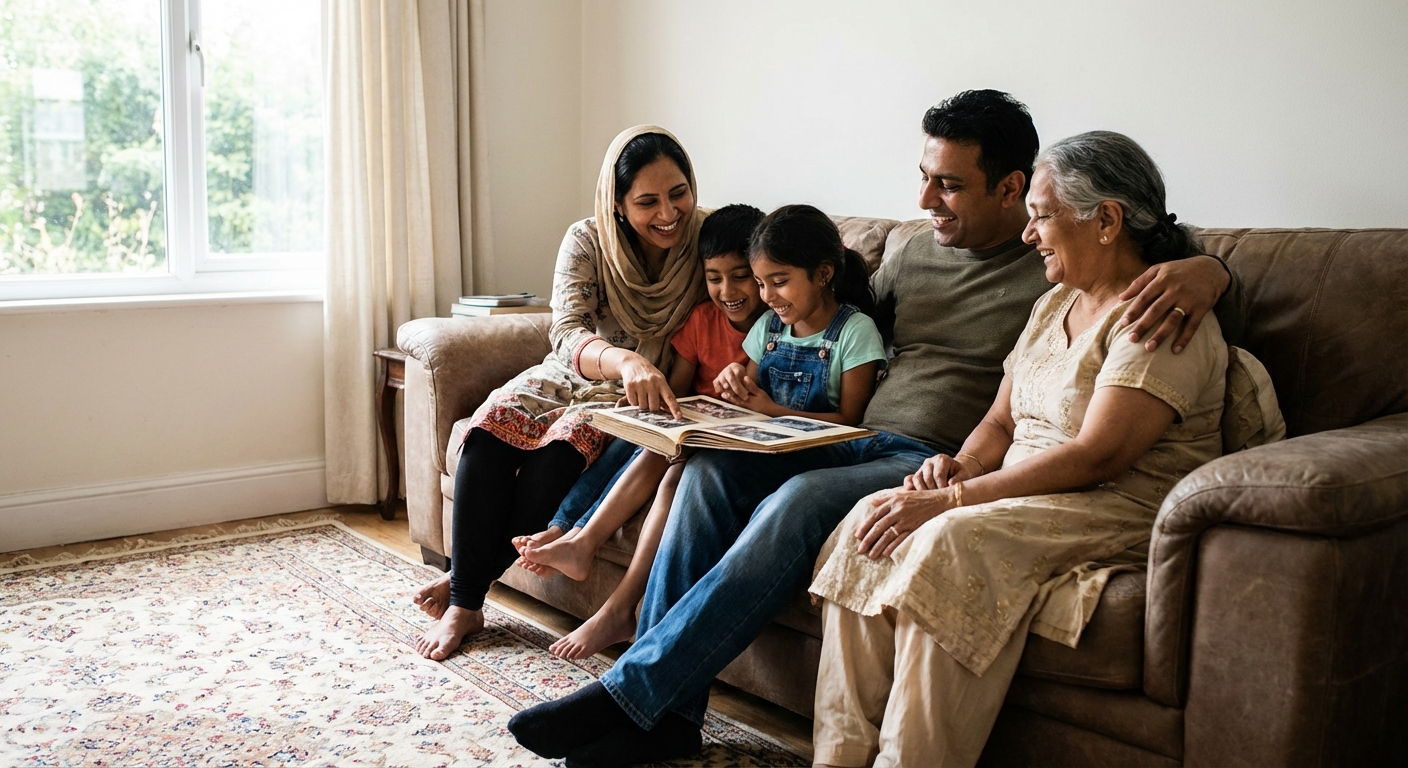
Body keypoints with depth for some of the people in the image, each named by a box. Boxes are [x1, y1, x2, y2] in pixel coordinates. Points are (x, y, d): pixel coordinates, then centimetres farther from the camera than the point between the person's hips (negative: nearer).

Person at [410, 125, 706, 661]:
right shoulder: (588, 242, -12)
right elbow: (567, 334, -27)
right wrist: (624, 361, -50)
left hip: (639, 398, -1)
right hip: (567, 377, 2)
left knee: (561, 445, -31)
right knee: (490, 427, -28)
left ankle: (467, 587, -14)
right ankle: (464, 603, -18)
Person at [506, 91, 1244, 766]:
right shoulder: (913, 254, 18)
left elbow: (1229, 306, -3)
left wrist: (1204, 272, -29)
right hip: (857, 442, 7)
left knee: (797, 502, -32)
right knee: (711, 466, -17)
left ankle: (631, 693, -23)